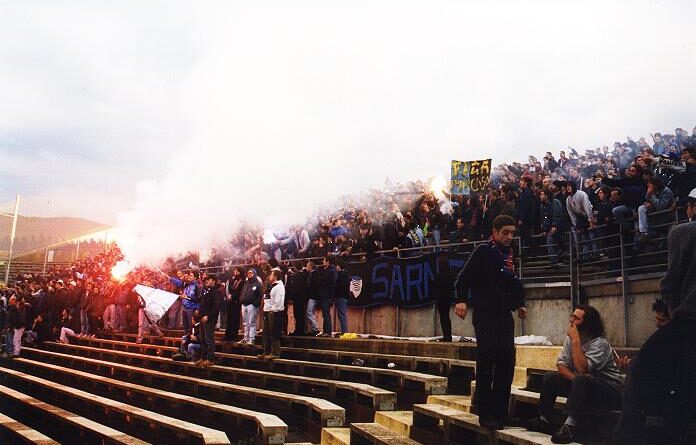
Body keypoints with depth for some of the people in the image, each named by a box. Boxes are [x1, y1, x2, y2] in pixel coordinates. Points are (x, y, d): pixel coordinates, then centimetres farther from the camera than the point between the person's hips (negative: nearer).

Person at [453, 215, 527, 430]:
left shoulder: (509, 255, 16)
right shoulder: (483, 251, -5)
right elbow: (463, 277, -12)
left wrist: (519, 304, 15)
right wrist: (461, 300, -23)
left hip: (504, 315, 7)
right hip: (485, 315, -7)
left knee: (507, 361, 5)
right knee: (486, 362, -7)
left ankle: (500, 411, 15)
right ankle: (485, 414, 0)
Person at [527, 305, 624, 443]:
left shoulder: (599, 343, -21)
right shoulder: (570, 338, 0)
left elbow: (582, 369, -32)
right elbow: (561, 365, -3)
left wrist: (576, 341, -28)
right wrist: (576, 379, -22)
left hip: (610, 389, -8)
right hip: (584, 386, 8)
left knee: (581, 381, -35)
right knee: (550, 378, -2)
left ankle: (570, 426, -38)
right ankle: (544, 420, -2)